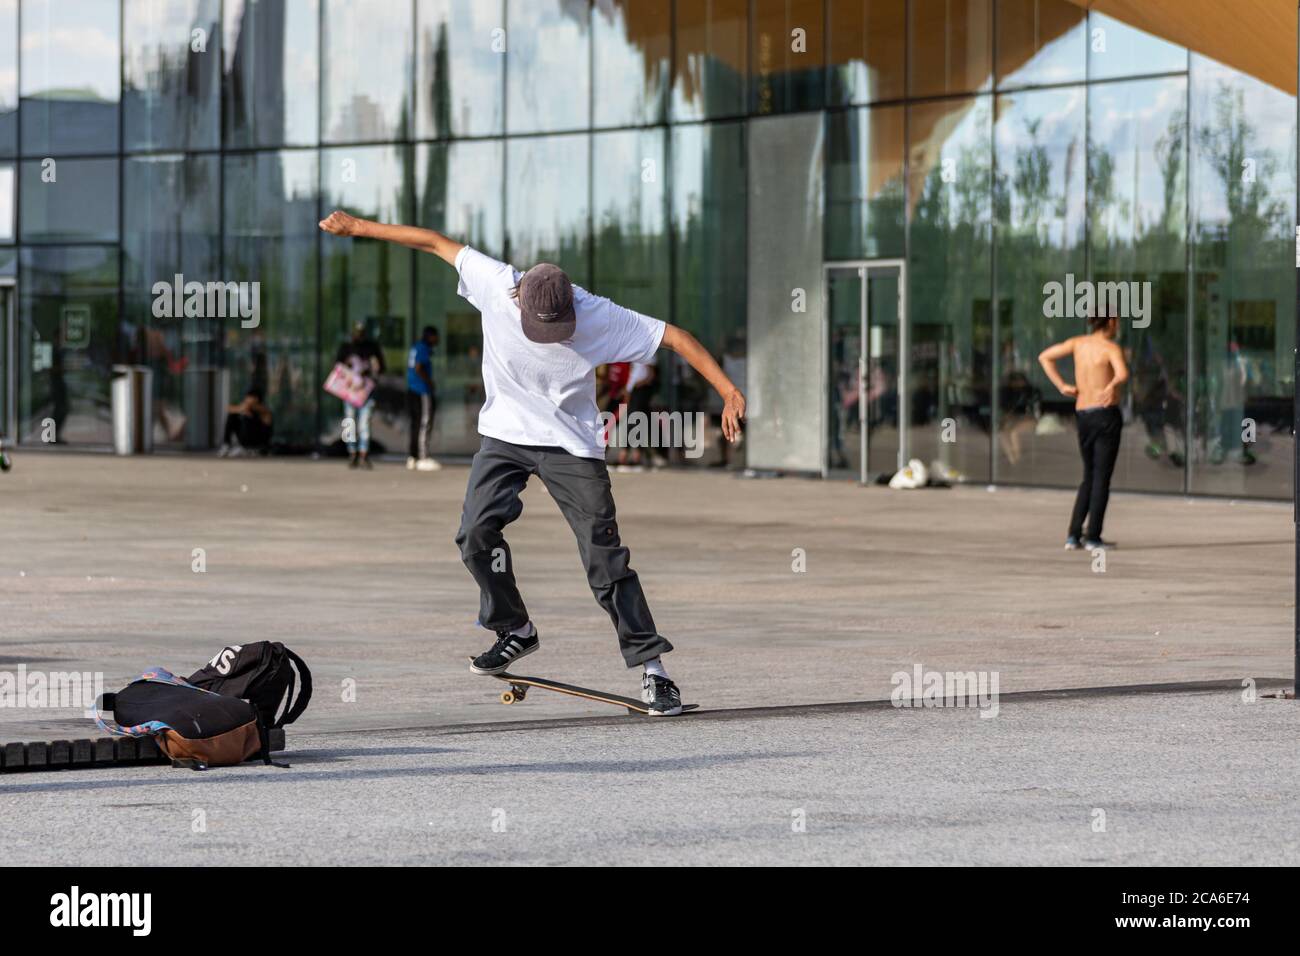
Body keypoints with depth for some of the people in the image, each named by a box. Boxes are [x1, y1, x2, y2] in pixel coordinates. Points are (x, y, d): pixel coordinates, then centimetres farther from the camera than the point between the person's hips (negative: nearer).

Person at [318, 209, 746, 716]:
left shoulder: (598, 315, -23)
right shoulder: (494, 283, -18)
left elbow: (674, 336, -19)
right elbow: (434, 241, -6)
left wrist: (728, 390, -25)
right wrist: (357, 226, 0)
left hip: (572, 446, -3)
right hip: (504, 435, 3)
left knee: (604, 557, -8)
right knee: (476, 531, -13)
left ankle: (650, 665, -3)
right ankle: (516, 630, 10)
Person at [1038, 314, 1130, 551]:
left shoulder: (1079, 342, 7)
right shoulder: (1111, 348, -11)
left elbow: (1044, 357, 10)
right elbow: (1122, 374, -32)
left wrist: (1062, 386, 6)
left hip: (1082, 416, 6)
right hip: (1106, 415, -6)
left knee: (1089, 477, 16)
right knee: (1102, 478, -2)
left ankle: (1074, 535, 7)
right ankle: (1093, 537, -5)